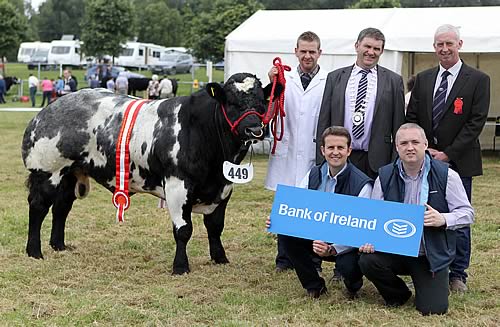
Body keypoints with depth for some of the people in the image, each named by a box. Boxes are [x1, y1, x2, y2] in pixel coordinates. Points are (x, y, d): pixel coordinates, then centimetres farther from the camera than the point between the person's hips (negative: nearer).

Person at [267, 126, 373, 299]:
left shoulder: (361, 184, -16)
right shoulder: (313, 175, 0)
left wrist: (332, 250, -35)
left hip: (347, 244, -4)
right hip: (316, 237, 5)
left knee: (349, 266, -35)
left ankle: (353, 285, 8)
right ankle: (314, 285, 1)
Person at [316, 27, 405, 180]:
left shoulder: (393, 80, 6)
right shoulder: (335, 77, 10)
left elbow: (398, 127, 5)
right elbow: (324, 122, 8)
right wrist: (321, 162, 2)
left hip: (377, 161, -1)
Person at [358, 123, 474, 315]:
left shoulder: (446, 175, -5)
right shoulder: (385, 176, 1)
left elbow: (467, 213, -5)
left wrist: (443, 219, -25)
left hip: (432, 256, -2)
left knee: (433, 309, -16)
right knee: (367, 261, -28)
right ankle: (398, 295, 5)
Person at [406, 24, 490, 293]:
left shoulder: (478, 80, -3)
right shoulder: (423, 79, 10)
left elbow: (477, 122, -8)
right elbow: (411, 118, 10)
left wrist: (448, 154, -13)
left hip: (458, 161, -3)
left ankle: (457, 275, 13)